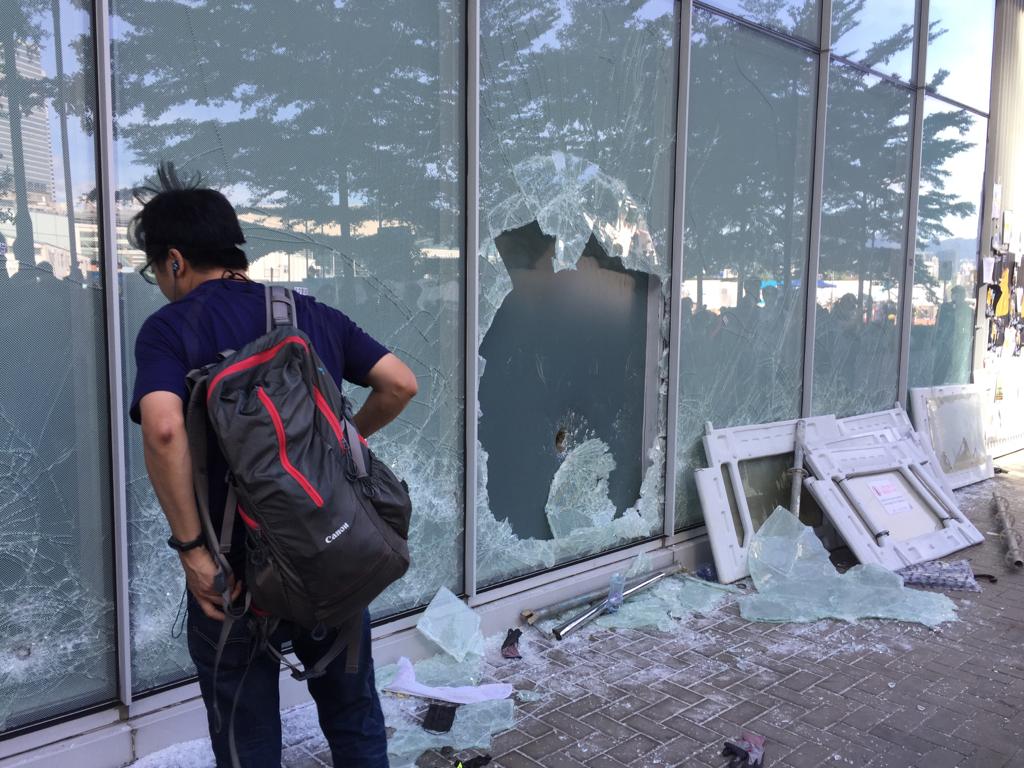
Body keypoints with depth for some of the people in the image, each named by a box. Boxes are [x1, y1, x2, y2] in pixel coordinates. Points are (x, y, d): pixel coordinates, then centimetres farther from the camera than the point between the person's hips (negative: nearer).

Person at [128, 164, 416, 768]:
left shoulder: (169, 328, -9)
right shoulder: (313, 313, 4)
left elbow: (163, 427, -27)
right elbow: (401, 384, 0)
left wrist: (191, 547, -19)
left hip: (237, 569, -3)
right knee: (355, 719, 23)